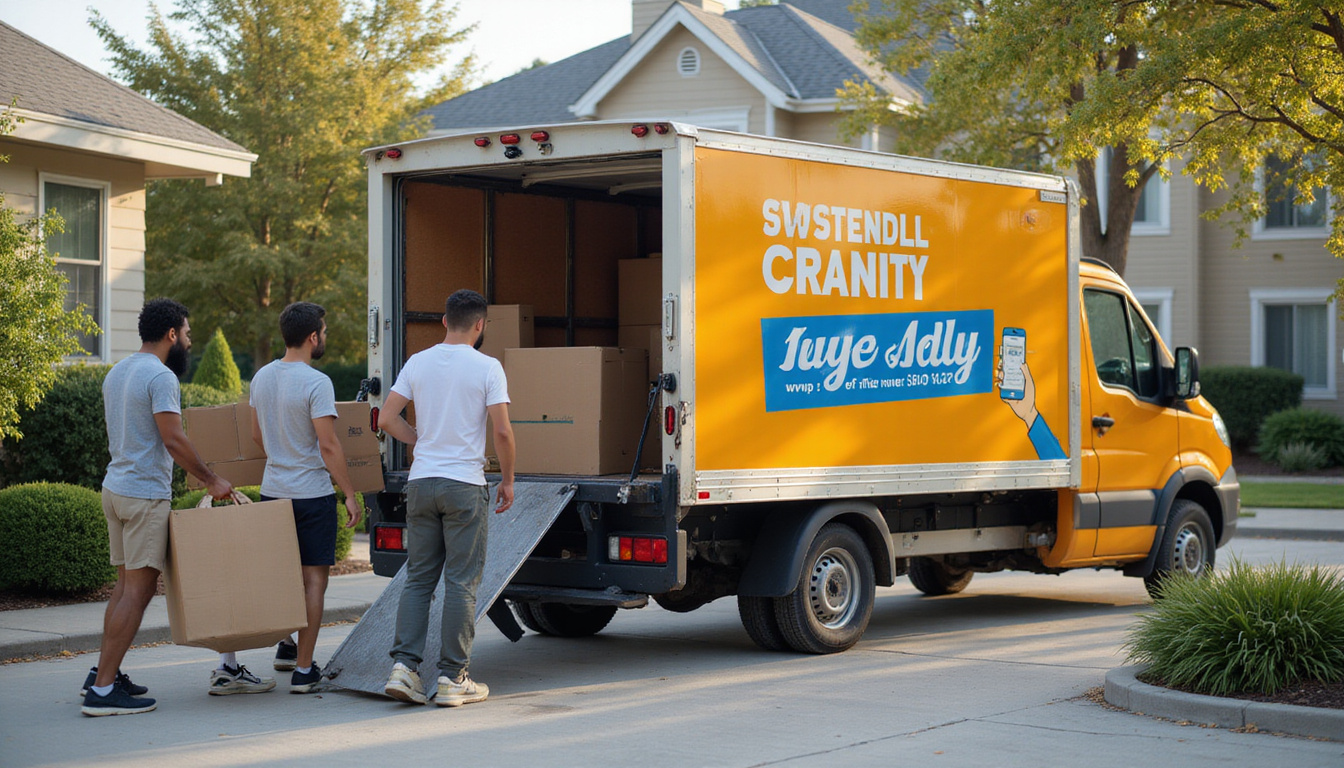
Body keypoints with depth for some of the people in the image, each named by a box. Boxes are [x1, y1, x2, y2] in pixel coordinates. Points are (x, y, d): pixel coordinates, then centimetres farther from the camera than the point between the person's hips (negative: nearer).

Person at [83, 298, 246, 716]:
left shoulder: (116, 373, 15)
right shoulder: (161, 376, -14)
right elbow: (173, 440, -19)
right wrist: (212, 480, -10)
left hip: (115, 487, 10)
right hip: (145, 494, -10)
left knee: (126, 584, 16)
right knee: (137, 590, -8)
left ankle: (103, 672, 18)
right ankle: (103, 689, -11)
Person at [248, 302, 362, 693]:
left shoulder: (262, 377, 6)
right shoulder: (316, 382, -16)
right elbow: (328, 445, -19)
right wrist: (350, 495, -12)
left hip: (272, 489, 7)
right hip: (312, 494, -7)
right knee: (314, 576, 0)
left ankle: (285, 646, 27)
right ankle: (303, 668, 0)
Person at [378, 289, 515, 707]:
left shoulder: (417, 363, 6)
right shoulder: (487, 368, -7)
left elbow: (386, 419, 4)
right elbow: (502, 430, -12)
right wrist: (508, 480, 1)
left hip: (421, 482, 4)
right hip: (464, 485, -4)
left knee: (418, 578, 12)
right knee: (461, 582, 1)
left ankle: (403, 664, 1)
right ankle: (452, 678, 3)